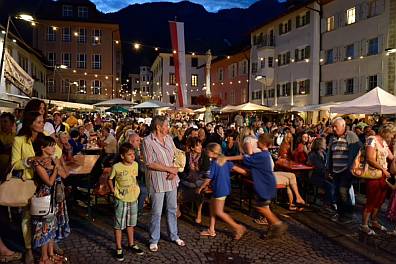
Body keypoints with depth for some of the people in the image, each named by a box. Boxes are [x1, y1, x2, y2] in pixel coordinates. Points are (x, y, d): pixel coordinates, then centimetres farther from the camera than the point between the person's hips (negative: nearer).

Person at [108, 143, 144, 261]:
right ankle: (119, 249, 22)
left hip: (133, 198, 5)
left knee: (131, 223, 20)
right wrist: (113, 190, -10)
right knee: (119, 225, 7)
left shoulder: (135, 165, -3)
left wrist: (136, 188, 2)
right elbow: (110, 179, -1)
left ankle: (131, 244, 37)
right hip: (121, 200, -4)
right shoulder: (116, 167, -16)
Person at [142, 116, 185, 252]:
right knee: (156, 212, 5)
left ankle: (174, 236, 33)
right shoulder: (148, 141, -13)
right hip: (157, 181, -6)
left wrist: (174, 172, -9)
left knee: (172, 209, 17)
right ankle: (154, 240, 22)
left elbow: (175, 157, 9)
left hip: (171, 179, 6)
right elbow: (150, 163, -18)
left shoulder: (169, 138, 6)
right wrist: (170, 169, -16)